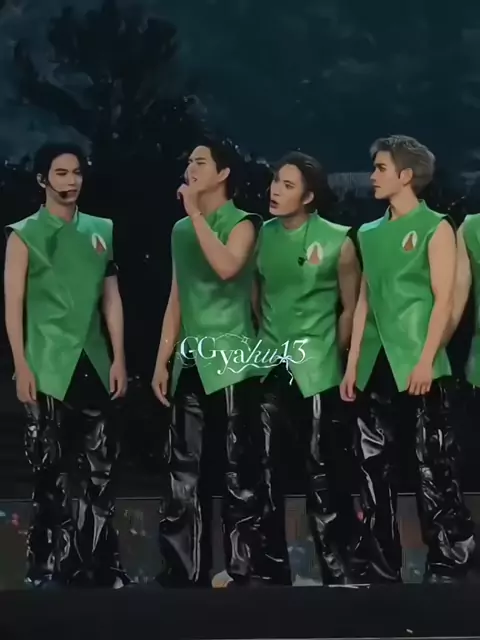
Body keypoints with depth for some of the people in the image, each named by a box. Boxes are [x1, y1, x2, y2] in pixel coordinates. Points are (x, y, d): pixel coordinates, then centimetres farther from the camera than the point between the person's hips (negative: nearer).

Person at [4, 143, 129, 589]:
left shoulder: (100, 230, 11)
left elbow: (111, 298, 12)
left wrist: (118, 358, 6)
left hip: (93, 364, 4)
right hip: (48, 367, -4)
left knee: (100, 470, 5)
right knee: (51, 472, 0)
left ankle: (103, 568, 12)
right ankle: (49, 571, 8)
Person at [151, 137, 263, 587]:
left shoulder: (241, 223, -2)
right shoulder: (181, 229, 16)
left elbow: (228, 267, -24)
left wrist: (196, 214, -17)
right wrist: (163, 360, 14)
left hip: (230, 360, -6)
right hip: (190, 362, 6)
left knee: (235, 469, -4)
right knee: (185, 471, 6)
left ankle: (242, 571, 2)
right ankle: (186, 571, 13)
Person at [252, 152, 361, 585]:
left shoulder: (338, 241, -6)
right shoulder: (262, 235, 4)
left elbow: (351, 307, 1)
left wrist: (330, 355, 2)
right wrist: (264, 344, 9)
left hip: (316, 374, -4)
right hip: (269, 370, 4)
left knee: (323, 476, -1)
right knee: (266, 473, 8)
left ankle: (338, 571, 7)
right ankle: (273, 569, 19)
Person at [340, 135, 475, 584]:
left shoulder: (435, 228, -1)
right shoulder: (370, 234, 16)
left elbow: (443, 300, -7)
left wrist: (426, 361, -16)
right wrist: (352, 363, 11)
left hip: (419, 368, -6)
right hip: (376, 368, 6)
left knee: (435, 471, -5)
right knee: (374, 468, 6)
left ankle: (448, 567, 0)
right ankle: (380, 568, 13)